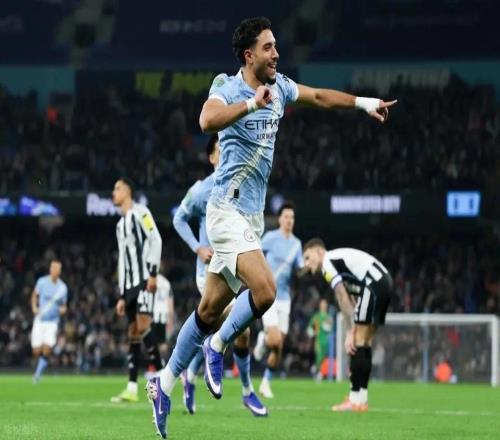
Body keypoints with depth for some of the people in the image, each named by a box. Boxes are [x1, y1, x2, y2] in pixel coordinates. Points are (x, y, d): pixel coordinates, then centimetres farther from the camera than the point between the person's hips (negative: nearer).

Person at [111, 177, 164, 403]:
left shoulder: (140, 213, -1)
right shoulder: (120, 225, 24)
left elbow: (155, 240, -12)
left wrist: (153, 272, -19)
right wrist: (122, 295, 20)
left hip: (145, 280, -8)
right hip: (130, 283, 8)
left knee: (143, 327, -19)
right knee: (133, 333, 3)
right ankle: (132, 388, -1)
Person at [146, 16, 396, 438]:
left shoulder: (279, 86, 9)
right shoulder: (228, 88, -14)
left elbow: (319, 96, 27)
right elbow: (208, 120, -36)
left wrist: (364, 102, 24)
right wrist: (252, 103, -43)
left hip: (252, 215, 8)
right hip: (228, 209, -8)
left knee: (211, 309, 10)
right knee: (264, 289, -25)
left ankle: (164, 385, 21)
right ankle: (218, 346, 1)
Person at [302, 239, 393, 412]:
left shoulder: (327, 263, -2)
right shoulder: (337, 259, 24)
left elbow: (343, 298, -9)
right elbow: (348, 298, 18)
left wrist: (350, 332, -9)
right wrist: (352, 331, 10)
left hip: (374, 284, -10)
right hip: (384, 282, 10)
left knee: (358, 341, -8)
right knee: (364, 341, 12)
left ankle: (356, 400, -11)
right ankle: (361, 397, 13)